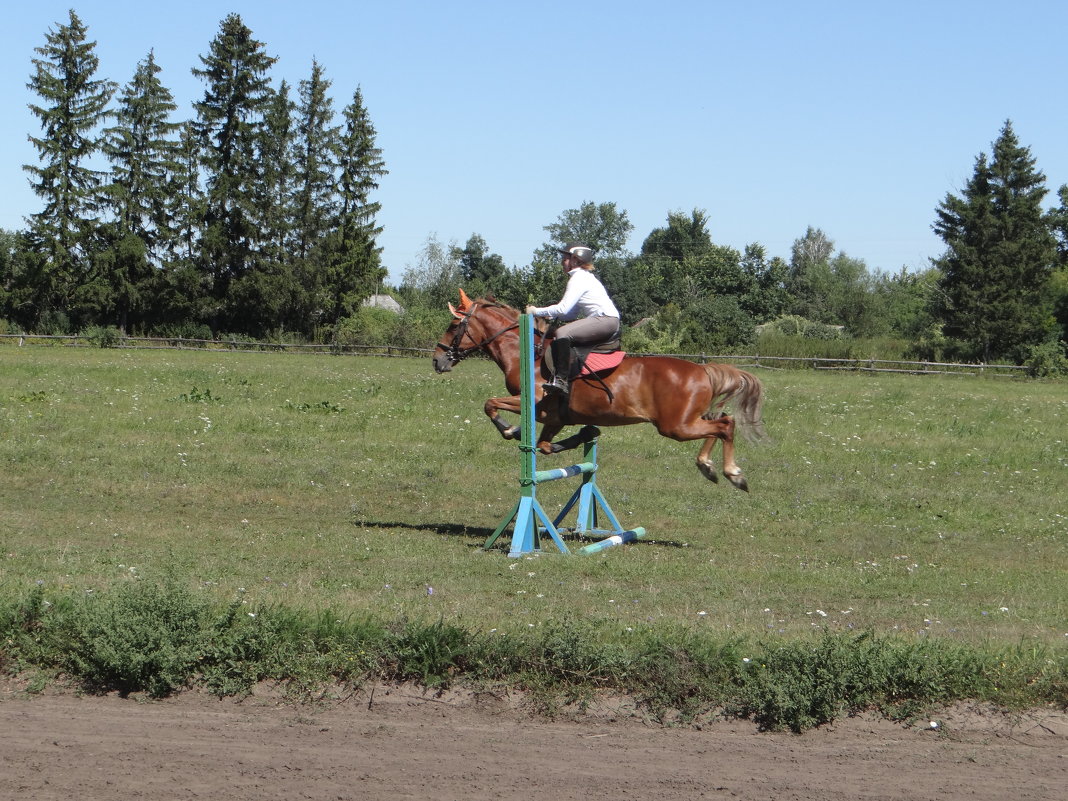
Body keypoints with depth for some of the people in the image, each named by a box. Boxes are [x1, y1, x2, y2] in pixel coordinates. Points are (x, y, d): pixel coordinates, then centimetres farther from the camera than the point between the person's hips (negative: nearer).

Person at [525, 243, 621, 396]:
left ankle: (562, 380, -32)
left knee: (563, 333, -28)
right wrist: (551, 315, 7)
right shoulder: (583, 277, 22)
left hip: (606, 320, -11)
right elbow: (572, 314, 19)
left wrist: (536, 311, -11)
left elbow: (563, 309, -19)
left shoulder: (578, 279, -9)